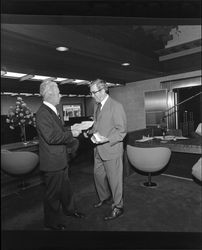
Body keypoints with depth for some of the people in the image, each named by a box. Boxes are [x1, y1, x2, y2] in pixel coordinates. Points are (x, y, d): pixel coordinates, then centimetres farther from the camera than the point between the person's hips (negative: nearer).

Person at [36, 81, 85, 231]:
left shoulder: (52, 111, 11)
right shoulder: (43, 113, -21)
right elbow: (51, 137, -29)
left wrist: (72, 131, 7)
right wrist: (71, 134, -21)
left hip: (61, 159, 10)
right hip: (52, 162, -10)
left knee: (65, 187, 25)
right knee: (53, 193, 9)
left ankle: (70, 209, 45)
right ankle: (52, 221, 30)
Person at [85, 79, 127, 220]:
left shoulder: (116, 106, -15)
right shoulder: (97, 106, 11)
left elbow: (122, 131, -17)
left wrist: (107, 139, -27)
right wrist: (90, 132, 3)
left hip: (111, 150, -8)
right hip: (99, 150, 8)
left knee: (114, 179, 6)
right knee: (98, 175, 21)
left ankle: (118, 207, 27)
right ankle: (105, 198, 46)